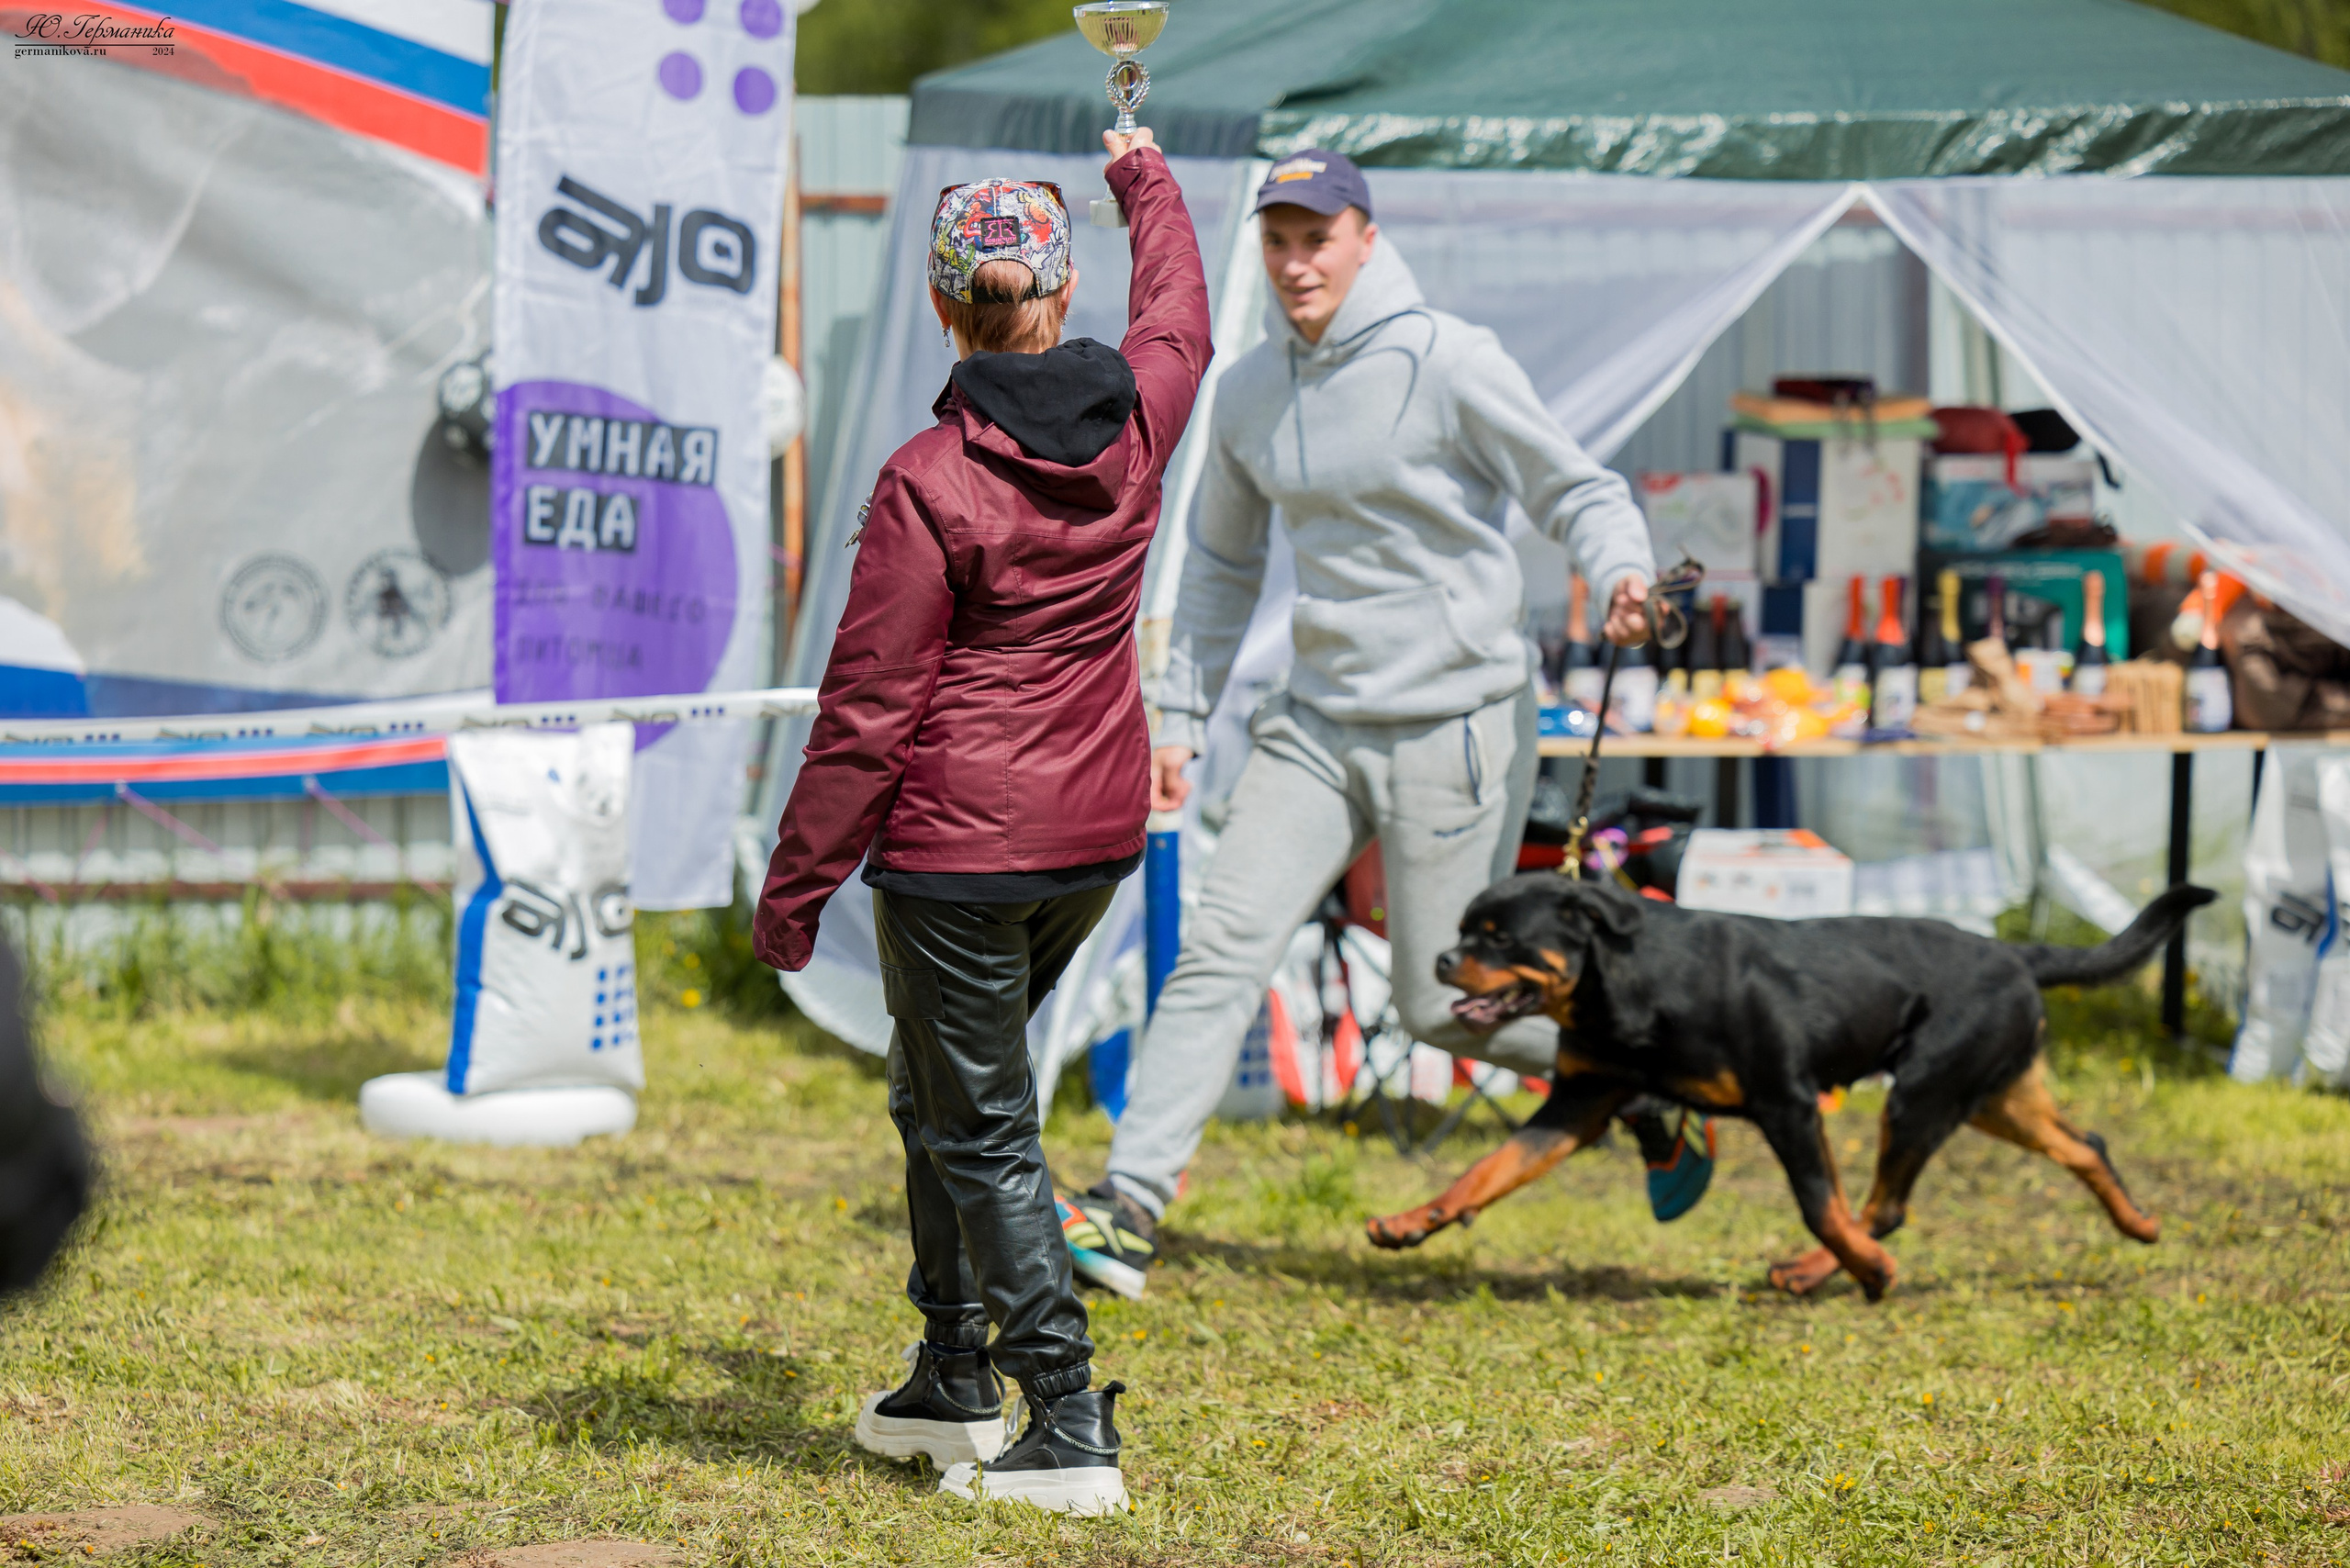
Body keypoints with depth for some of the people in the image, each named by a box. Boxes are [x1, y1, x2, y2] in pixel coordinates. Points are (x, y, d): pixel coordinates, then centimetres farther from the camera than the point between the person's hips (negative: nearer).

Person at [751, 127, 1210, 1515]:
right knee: (941, 1088, 22)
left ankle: (1070, 1428, -2)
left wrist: (796, 884, -6)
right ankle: (955, 1379, 28)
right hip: (1097, 830, 7)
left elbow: (868, 708, -14)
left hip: (959, 845, -7)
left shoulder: (931, 483, -17)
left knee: (983, 1128, 0)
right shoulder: (1134, 424, 0)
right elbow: (1180, 319, 26)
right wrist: (1145, 178, 44)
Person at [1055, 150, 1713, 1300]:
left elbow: (1579, 492, -8)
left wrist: (1621, 574, -29)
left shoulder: (1449, 362, -10)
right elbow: (1223, 565, 20)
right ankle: (1129, 1208, -12)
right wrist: (1178, 718, 16)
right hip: (1317, 726, 5)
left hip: (1456, 722, -5)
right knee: (1222, 946, -9)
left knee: (1444, 1004, 0)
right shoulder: (1248, 392, 7)